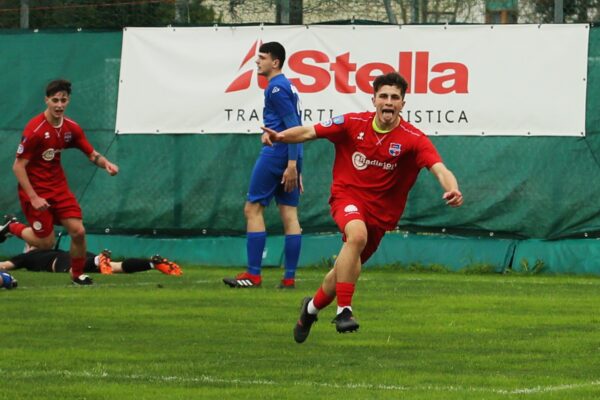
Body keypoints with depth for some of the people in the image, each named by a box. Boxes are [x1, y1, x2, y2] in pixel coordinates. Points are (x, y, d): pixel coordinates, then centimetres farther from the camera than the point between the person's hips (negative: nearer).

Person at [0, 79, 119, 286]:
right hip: (36, 190, -5)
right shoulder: (35, 129, -21)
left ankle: (77, 274, 17)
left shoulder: (71, 128, -2)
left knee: (78, 231, -5)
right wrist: (33, 198, -25)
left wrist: (105, 163, -16)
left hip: (59, 186, 5)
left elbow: (92, 154, 8)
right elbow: (18, 166, -19)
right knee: (46, 242, -2)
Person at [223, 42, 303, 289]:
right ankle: (289, 277, 3)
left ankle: (253, 275, -7)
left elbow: (293, 127, -17)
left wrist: (292, 165, -22)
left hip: (276, 153, -9)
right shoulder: (288, 87, 20)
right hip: (291, 157, 9)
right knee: (289, 214, 5)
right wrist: (294, 167, 24)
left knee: (253, 208, -4)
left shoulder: (276, 88, -9)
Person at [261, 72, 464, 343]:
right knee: (357, 234, -35)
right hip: (347, 196, -2)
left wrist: (452, 189, -48)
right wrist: (280, 136, -21)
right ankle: (344, 310, -31)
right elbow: (309, 132, -2)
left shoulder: (413, 139, -13)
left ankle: (312, 307, 45)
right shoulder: (354, 124, -8)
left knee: (347, 268, 13)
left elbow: (438, 168, -26)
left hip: (381, 211, 2)